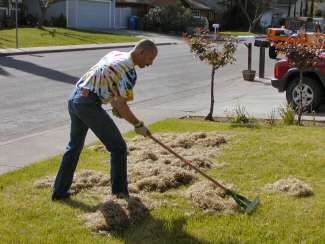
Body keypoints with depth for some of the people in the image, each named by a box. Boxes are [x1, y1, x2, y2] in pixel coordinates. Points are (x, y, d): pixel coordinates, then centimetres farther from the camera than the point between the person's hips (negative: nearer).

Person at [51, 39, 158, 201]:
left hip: (74, 99, 9)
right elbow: (122, 106, -15)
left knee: (74, 146, 21)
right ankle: (119, 190, 14)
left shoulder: (114, 54, 16)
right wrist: (138, 125, -1)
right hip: (89, 104, -9)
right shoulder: (130, 71, -11)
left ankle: (60, 190, 26)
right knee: (118, 147, 5)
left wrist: (114, 104, 18)